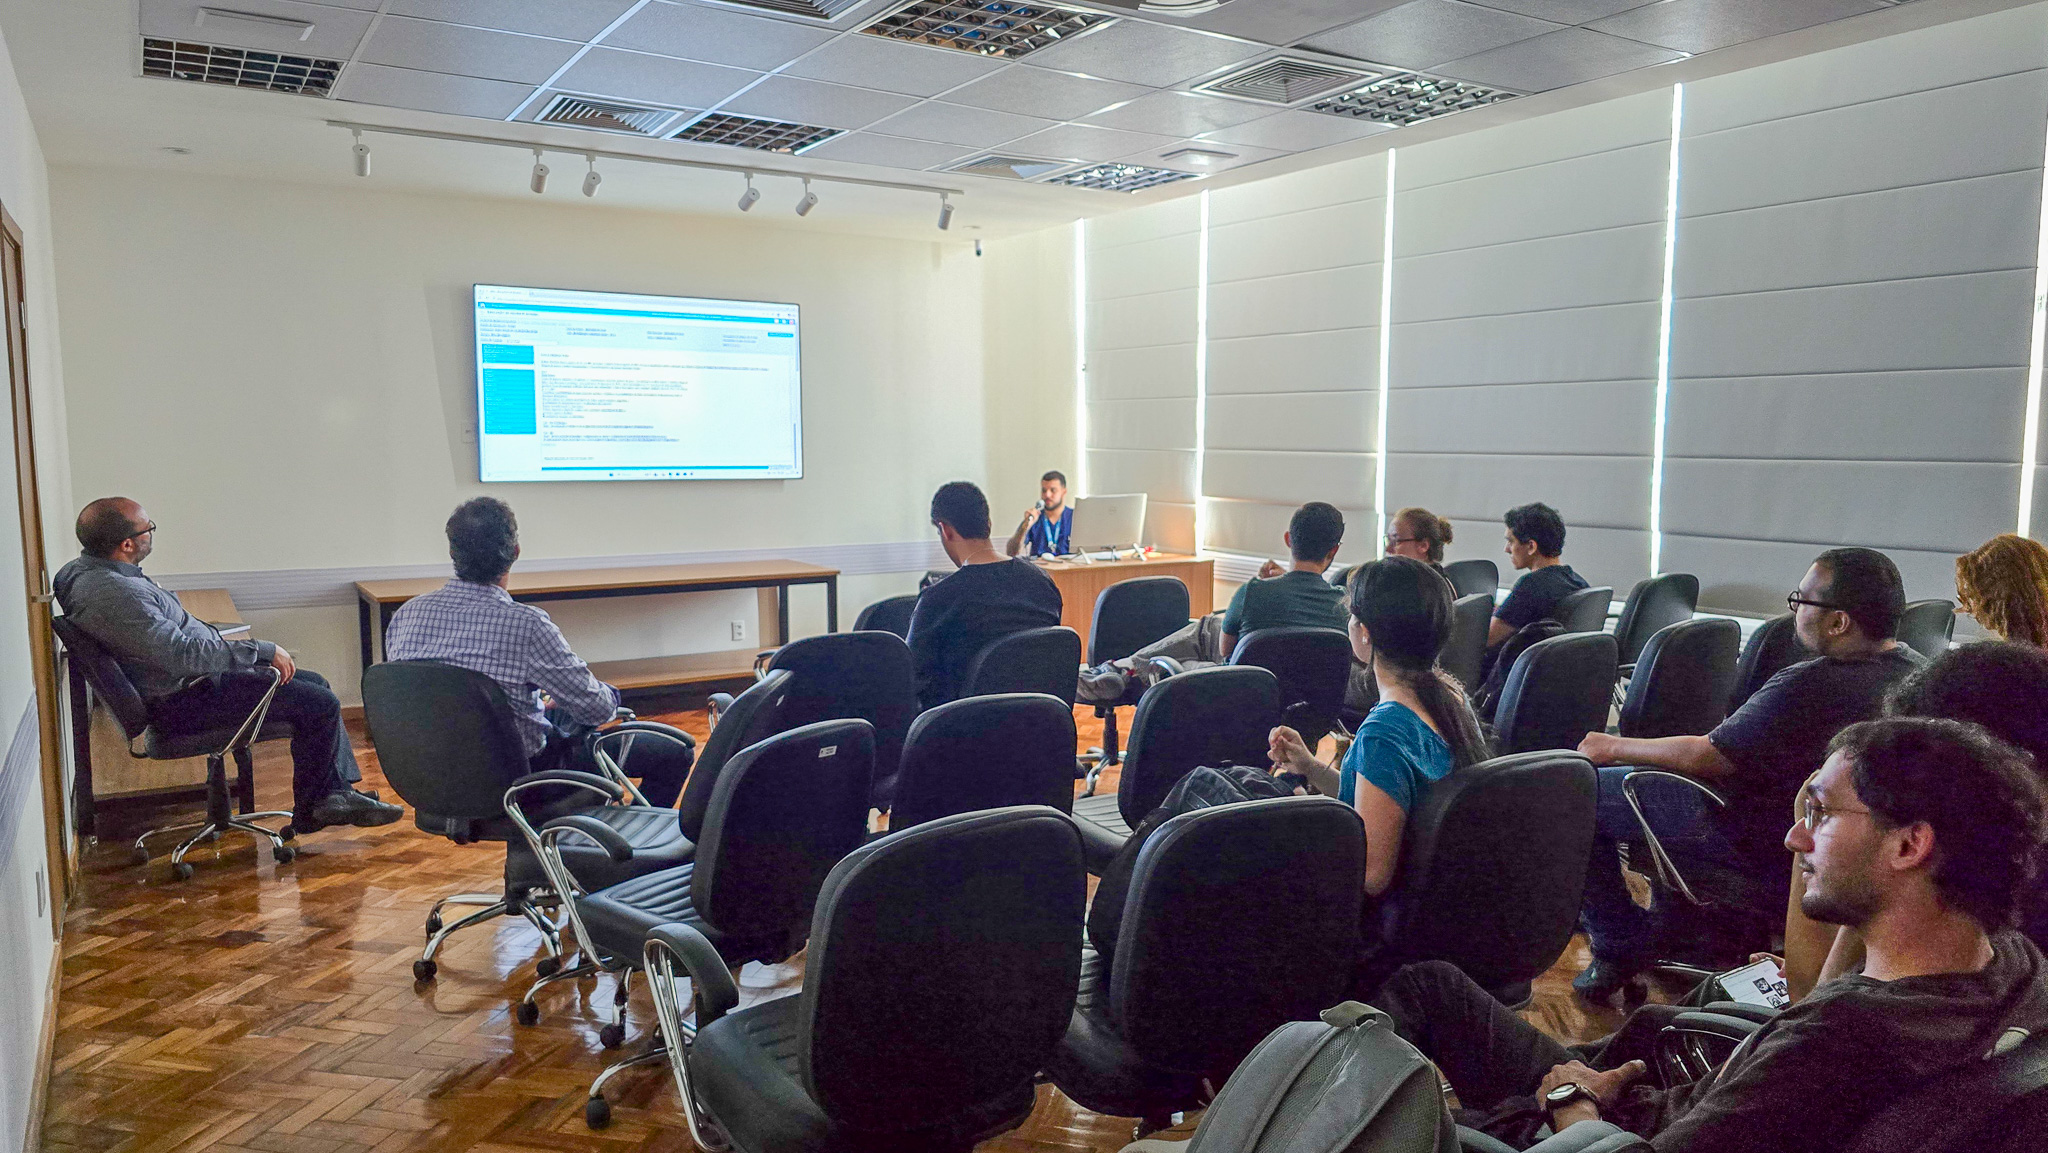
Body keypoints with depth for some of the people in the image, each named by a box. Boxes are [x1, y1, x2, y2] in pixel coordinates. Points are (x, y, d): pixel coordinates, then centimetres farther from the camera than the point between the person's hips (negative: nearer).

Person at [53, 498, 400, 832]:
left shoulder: (89, 570, 8)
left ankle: (339, 793, 12)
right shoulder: (114, 594, -28)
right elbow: (182, 654, -32)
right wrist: (263, 651, -22)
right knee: (321, 705, -12)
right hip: (183, 700, -12)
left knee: (315, 683, 14)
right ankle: (310, 811, 7)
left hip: (190, 678, 12)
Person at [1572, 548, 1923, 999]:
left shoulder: (1811, 686, -32)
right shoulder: (1913, 666, -4)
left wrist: (1615, 747, -8)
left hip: (1761, 843, -9)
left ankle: (1619, 949, 5)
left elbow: (1705, 756, -24)